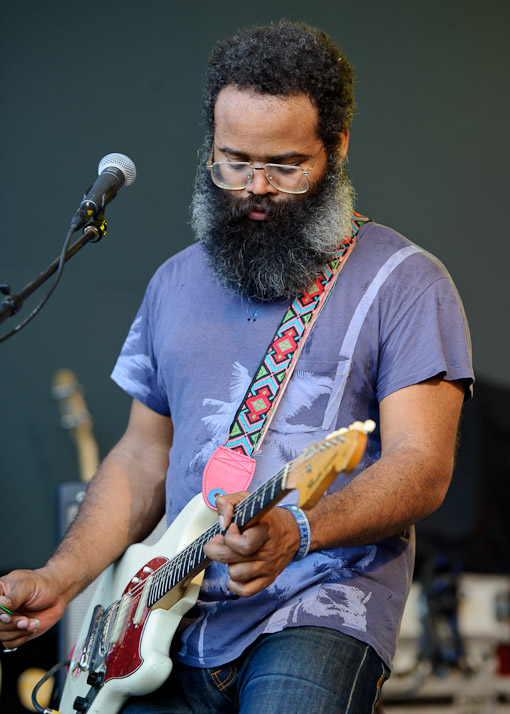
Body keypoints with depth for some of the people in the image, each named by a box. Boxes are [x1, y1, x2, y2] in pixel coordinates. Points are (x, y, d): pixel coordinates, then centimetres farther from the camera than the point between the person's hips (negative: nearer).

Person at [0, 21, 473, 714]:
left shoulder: (404, 283, -2)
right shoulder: (177, 284, 16)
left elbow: (422, 466, -11)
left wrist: (296, 532, -28)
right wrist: (57, 580, 7)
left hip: (323, 610, -5)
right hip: (174, 625, 5)